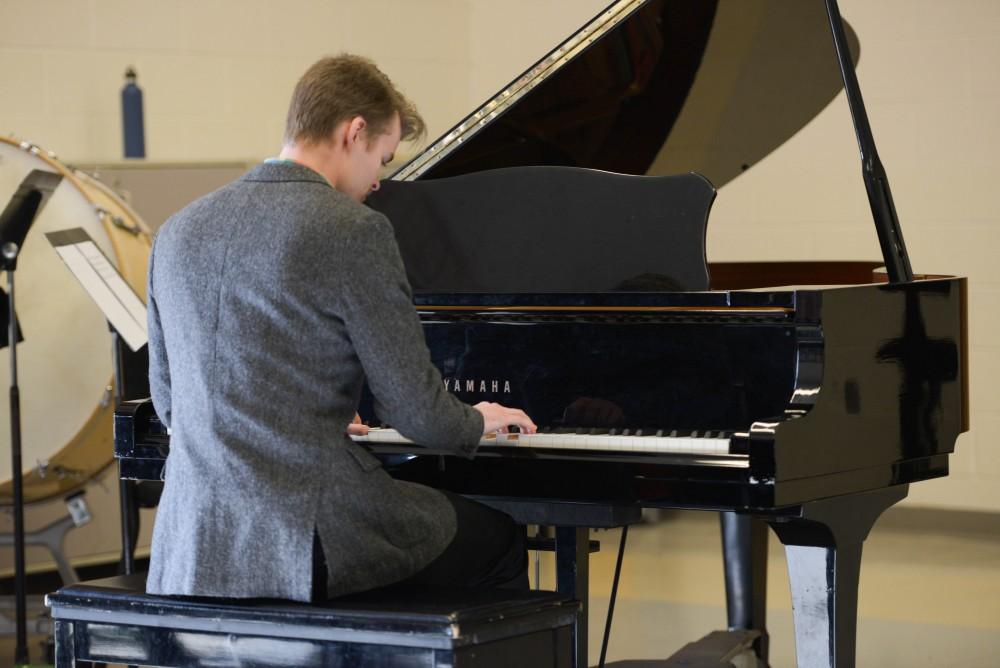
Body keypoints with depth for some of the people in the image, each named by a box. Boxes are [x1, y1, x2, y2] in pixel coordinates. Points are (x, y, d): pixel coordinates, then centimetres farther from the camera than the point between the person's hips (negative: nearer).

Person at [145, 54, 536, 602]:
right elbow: (414, 409, -9)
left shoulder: (178, 232, 9)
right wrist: (476, 423, 14)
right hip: (303, 540, -7)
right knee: (500, 542, 18)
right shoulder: (354, 233, -12)